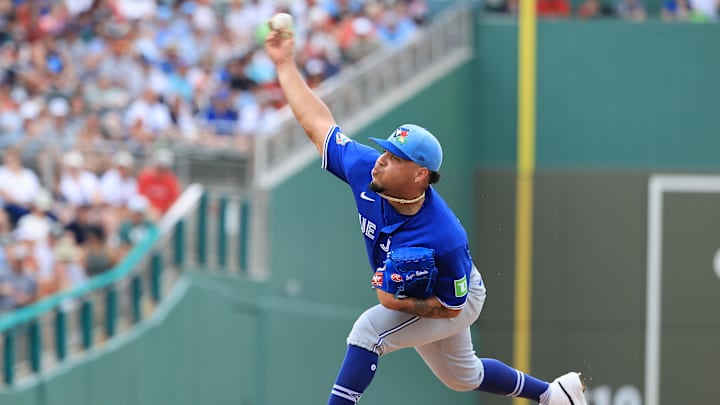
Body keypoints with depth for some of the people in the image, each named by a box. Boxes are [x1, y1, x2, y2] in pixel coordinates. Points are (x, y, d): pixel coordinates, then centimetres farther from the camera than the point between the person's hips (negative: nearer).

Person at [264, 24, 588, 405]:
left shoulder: (444, 239, -41)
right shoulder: (366, 171, -28)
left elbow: (451, 306, -27)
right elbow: (318, 124, -17)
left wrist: (402, 304, -42)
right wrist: (285, 63, -18)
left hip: (458, 303, -7)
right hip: (406, 298, 7)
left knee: (369, 330, -29)